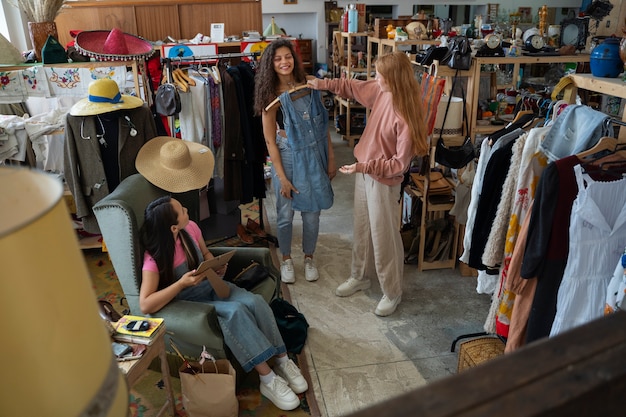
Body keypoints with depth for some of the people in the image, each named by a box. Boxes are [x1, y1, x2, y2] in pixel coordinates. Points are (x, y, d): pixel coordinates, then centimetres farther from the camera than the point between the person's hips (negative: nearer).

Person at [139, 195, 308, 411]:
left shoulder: (190, 228, -9)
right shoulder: (154, 258, -25)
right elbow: (145, 305, -30)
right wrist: (181, 283, -36)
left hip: (211, 286, 6)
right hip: (190, 303, -5)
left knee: (255, 302, -21)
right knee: (235, 311, -32)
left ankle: (282, 361, -11)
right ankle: (268, 380, -25)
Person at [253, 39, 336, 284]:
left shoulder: (310, 86, -1)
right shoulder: (271, 97, -8)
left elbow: (323, 124, 4)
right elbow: (270, 141, -9)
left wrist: (331, 159, 3)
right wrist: (282, 177, -12)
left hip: (315, 154, 2)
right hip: (289, 157, -2)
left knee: (312, 212, 13)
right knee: (285, 213, 10)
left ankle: (309, 257, 34)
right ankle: (286, 259, 33)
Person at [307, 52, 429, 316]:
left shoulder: (406, 116, -28)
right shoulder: (380, 91, -6)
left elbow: (400, 164, -24)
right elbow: (353, 87, 15)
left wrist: (364, 166, -28)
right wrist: (322, 84, 9)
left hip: (384, 181, -8)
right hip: (364, 172, 8)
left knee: (384, 237, 6)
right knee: (361, 229, 22)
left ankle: (392, 293, 27)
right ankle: (359, 277, 44)